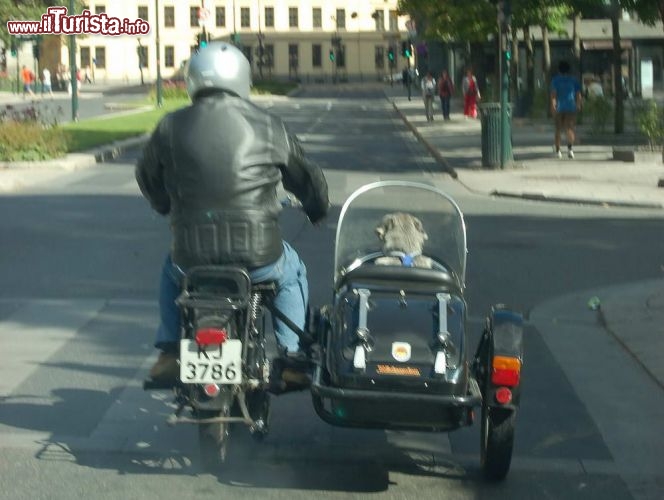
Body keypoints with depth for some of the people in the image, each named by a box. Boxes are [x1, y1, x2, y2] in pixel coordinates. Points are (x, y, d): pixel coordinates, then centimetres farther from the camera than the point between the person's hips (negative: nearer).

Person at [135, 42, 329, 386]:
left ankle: (168, 354, 31)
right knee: (291, 273, 32)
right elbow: (306, 177, 13)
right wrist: (317, 210, 36)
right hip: (258, 255, -1)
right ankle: (292, 359, 25)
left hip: (192, 256, 1)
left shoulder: (171, 127, 0)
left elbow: (147, 177, 17)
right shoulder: (267, 126, -1)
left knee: (172, 270, 37)